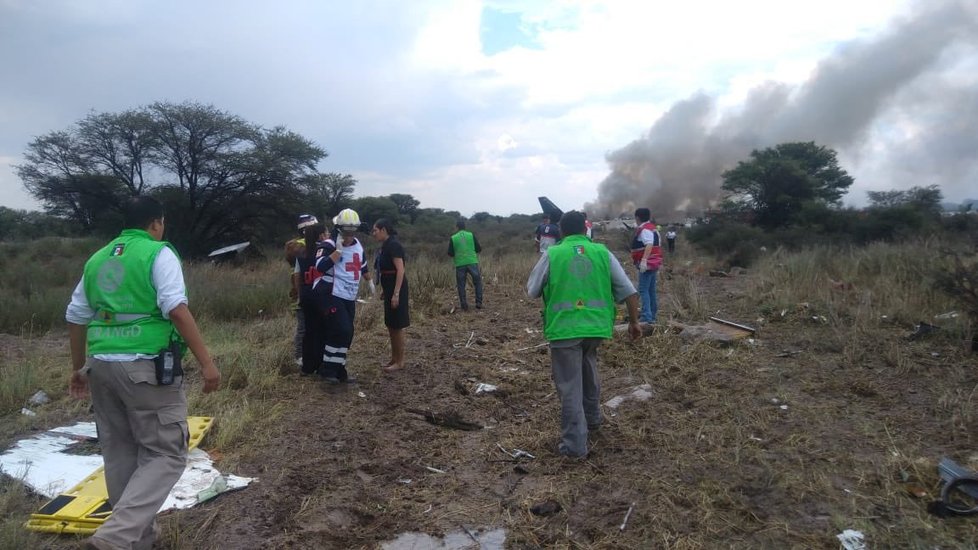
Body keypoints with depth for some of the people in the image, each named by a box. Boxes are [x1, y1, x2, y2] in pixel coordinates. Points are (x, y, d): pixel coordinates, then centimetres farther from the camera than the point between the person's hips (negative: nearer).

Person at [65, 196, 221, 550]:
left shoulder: (97, 259, 15)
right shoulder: (159, 253, -5)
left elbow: (76, 318, 19)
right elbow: (176, 309, -18)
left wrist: (78, 368, 31)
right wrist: (206, 362, -18)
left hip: (101, 365, 7)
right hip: (146, 367, -7)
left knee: (120, 452, 16)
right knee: (165, 454, 1)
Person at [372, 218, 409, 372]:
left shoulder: (393, 245, -16)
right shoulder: (386, 245, 12)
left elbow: (400, 270, -22)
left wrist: (396, 294, -26)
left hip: (396, 289, -10)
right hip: (389, 289, 10)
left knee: (397, 326, -2)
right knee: (391, 325, 14)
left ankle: (400, 361, 8)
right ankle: (394, 358, 24)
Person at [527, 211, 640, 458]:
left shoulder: (551, 255, -1)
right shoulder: (603, 252, 4)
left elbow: (531, 291, 8)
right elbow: (629, 291, 5)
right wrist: (634, 322, 16)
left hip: (564, 328, -3)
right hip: (596, 326, 4)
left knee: (570, 386, 4)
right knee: (588, 367, 29)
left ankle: (575, 443, 8)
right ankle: (592, 417, 43)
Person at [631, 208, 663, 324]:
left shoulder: (644, 229, -16)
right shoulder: (652, 228, 17)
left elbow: (649, 245, -31)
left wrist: (644, 260, -39)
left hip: (647, 264, -11)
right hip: (653, 263, 11)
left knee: (643, 290, -12)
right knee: (651, 290, 15)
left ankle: (647, 317, -17)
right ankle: (652, 315, 23)